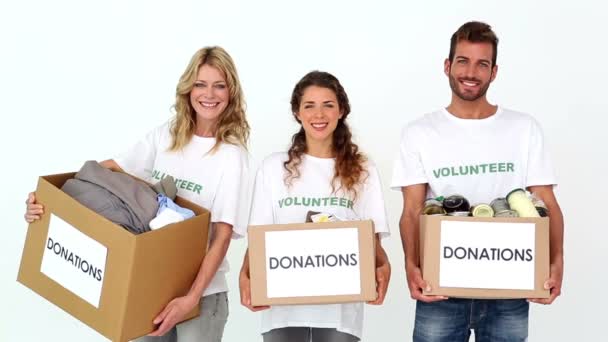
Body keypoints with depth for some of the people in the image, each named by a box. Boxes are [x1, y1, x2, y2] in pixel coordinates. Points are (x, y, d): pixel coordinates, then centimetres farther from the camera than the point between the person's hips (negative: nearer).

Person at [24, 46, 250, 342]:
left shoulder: (231, 155, -11)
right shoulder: (165, 135, 2)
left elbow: (222, 236, -16)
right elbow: (112, 168, 3)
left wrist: (192, 297, -25)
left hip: (202, 289, -4)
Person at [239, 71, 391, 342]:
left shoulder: (362, 170, 6)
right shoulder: (273, 168, 6)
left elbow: (372, 239, 4)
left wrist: (383, 267, -17)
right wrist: (245, 275, -15)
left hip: (340, 311, 0)